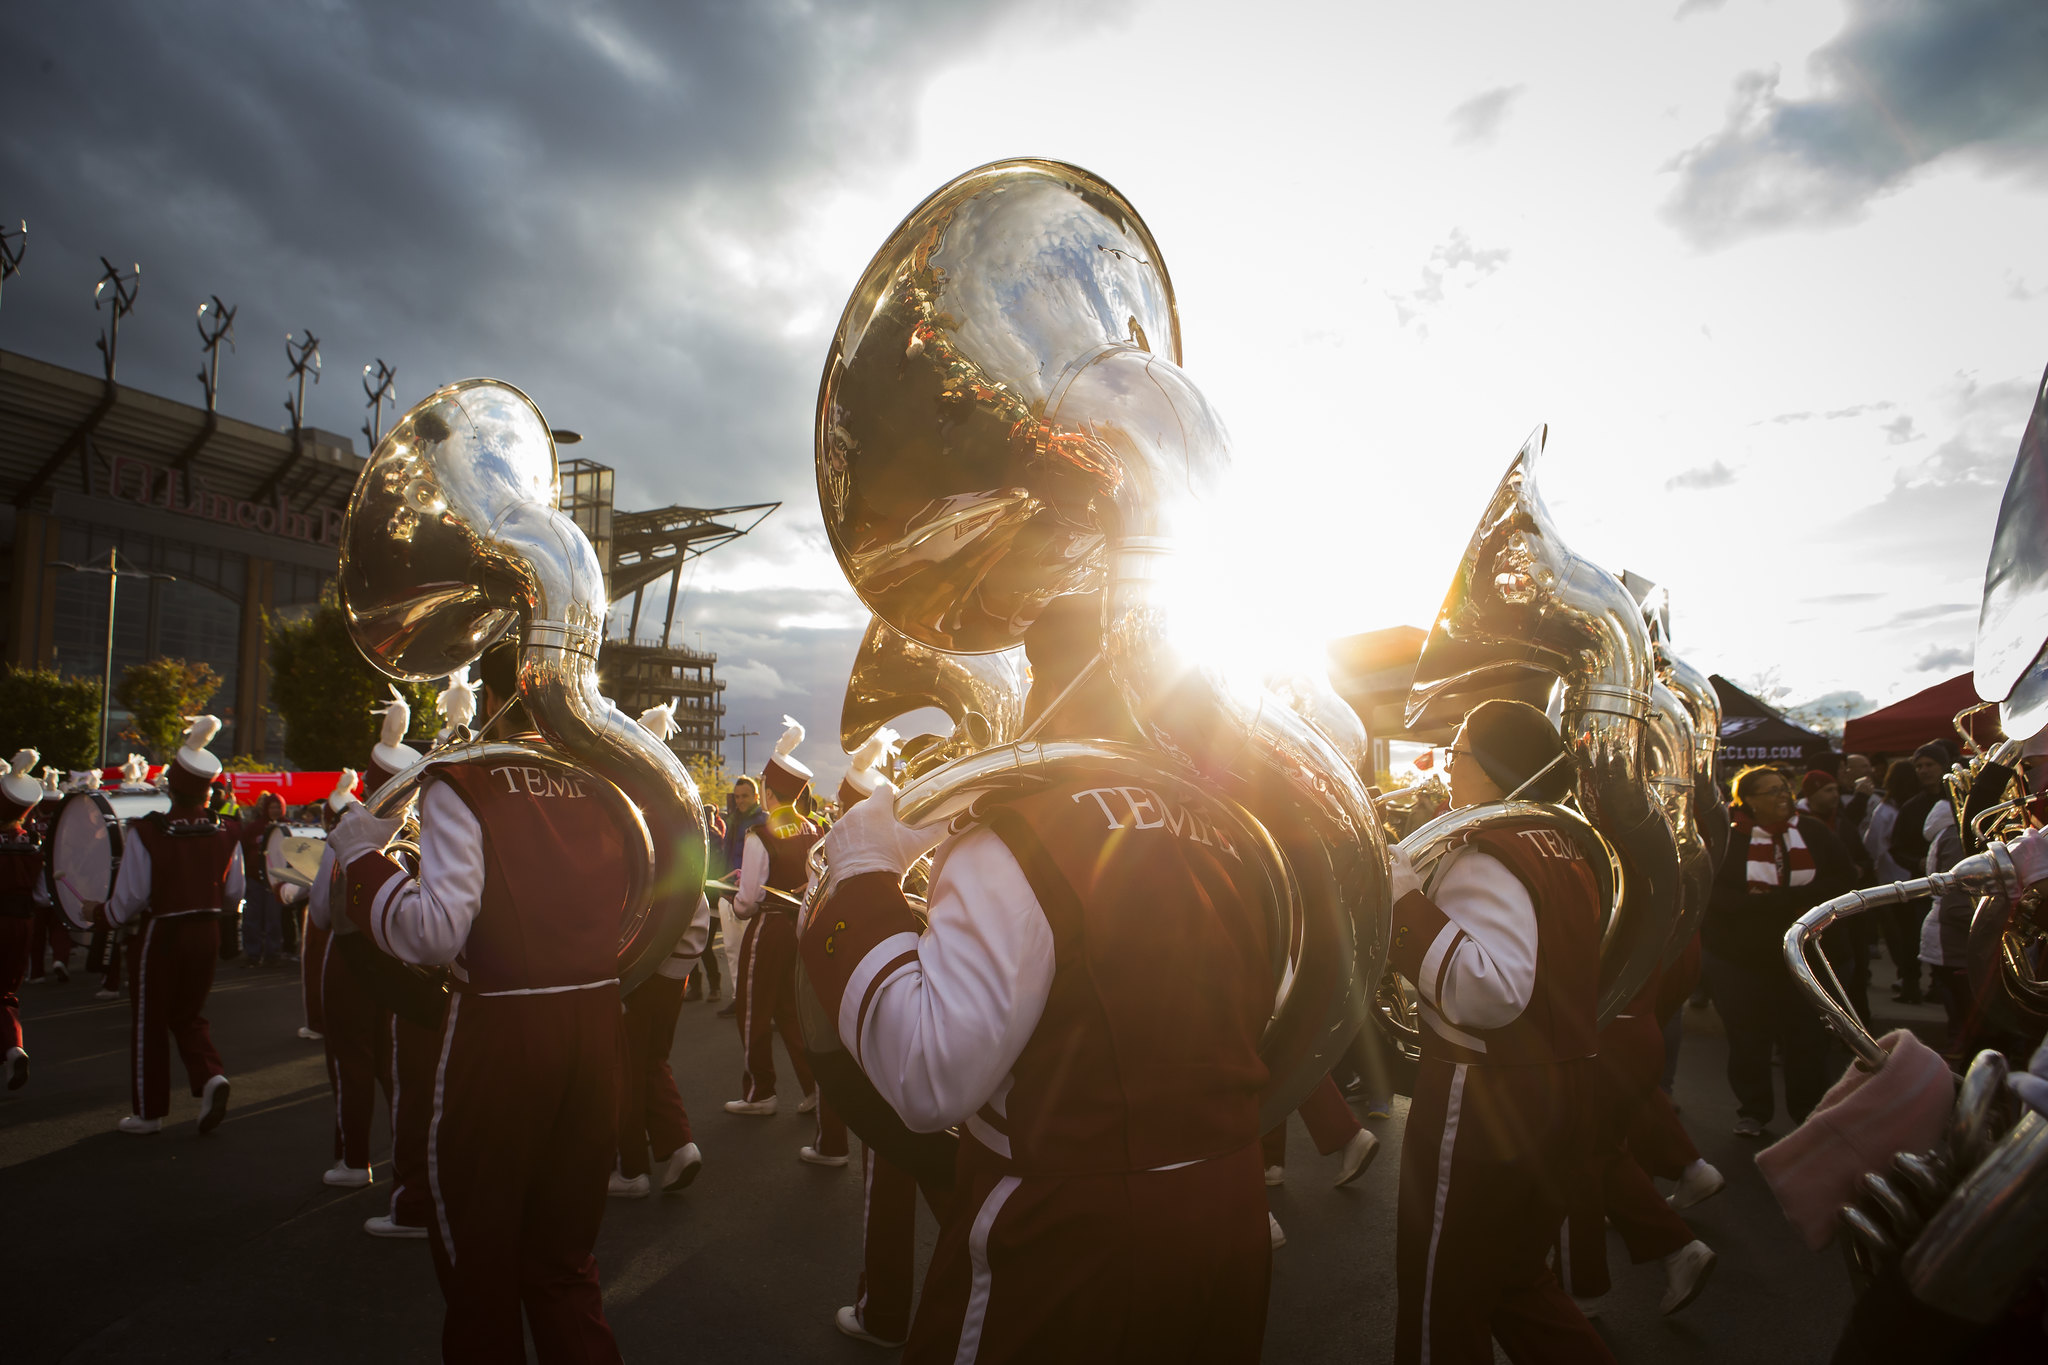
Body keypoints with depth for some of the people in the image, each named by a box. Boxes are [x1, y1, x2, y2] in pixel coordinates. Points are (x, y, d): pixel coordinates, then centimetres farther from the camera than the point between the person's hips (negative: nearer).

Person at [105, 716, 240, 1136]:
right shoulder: (226, 834, -4)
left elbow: (130, 899, -13)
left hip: (160, 935, -4)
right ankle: (210, 1077, -3)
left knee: (150, 1022, 11)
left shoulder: (146, 832, -16)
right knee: (189, 1015, 20)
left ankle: (149, 1112, 19)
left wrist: (106, 913, 8)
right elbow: (233, 896, 4)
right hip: (206, 934, 4)